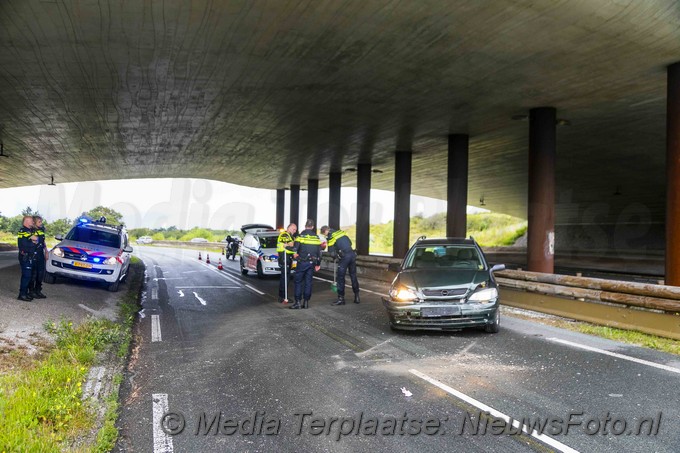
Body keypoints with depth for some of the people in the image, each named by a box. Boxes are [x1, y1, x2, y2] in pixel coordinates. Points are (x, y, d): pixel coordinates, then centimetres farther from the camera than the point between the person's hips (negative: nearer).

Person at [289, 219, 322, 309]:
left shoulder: (301, 236, -7)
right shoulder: (316, 237, 8)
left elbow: (295, 249, -12)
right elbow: (319, 252, 12)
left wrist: (295, 254, 10)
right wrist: (318, 264, 18)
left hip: (302, 262, -4)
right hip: (312, 263, 4)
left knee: (298, 282, 2)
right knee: (308, 282, 9)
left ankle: (297, 302, -3)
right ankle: (306, 302, 10)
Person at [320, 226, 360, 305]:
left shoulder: (330, 237, -4)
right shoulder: (340, 231, 14)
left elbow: (332, 253, -5)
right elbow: (350, 242, 20)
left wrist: (335, 256, 17)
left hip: (344, 257, -6)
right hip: (352, 254, 6)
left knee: (341, 278, 4)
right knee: (353, 276, 15)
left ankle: (341, 298, 5)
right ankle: (357, 297, 21)